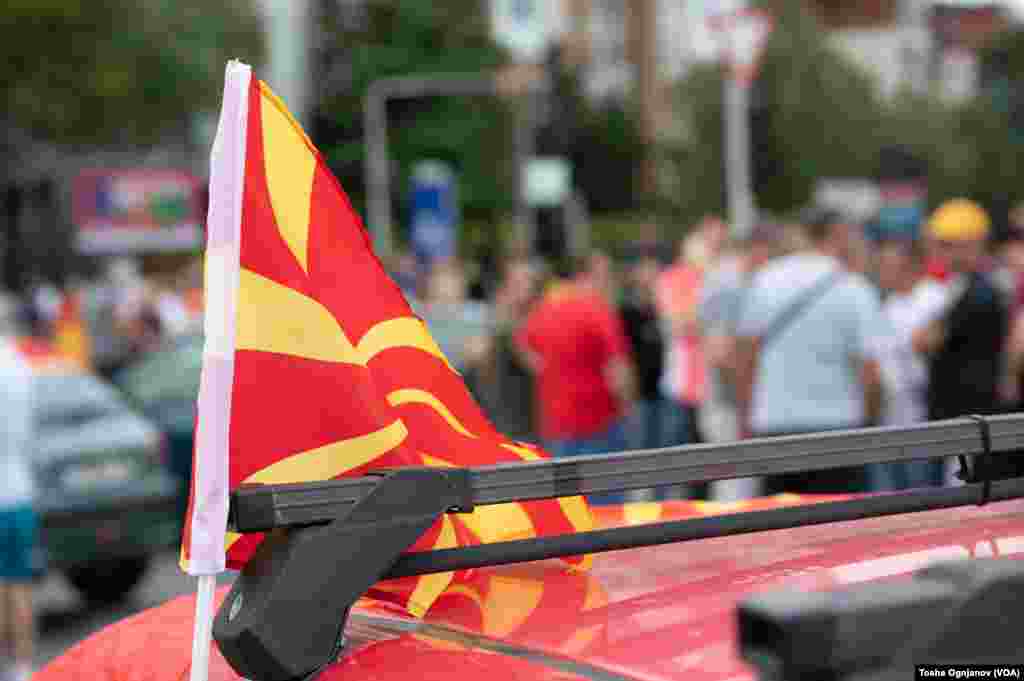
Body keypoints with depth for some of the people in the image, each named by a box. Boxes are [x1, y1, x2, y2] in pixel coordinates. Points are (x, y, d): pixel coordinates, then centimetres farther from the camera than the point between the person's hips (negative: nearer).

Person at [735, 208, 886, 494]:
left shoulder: (766, 280, 4)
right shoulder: (855, 291, -6)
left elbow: (744, 357, 6)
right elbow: (870, 373, -10)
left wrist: (745, 421, 14)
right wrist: (870, 422, 6)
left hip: (772, 428, 4)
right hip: (835, 427, -3)